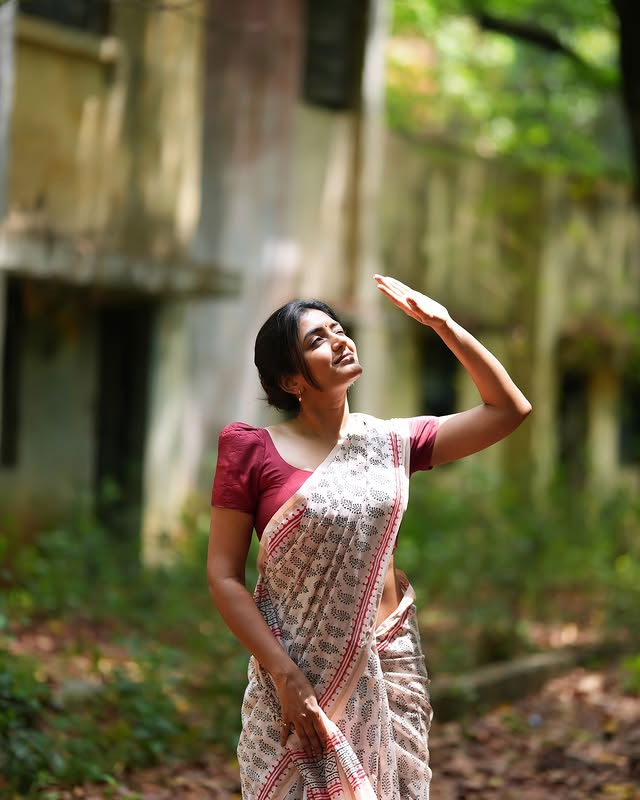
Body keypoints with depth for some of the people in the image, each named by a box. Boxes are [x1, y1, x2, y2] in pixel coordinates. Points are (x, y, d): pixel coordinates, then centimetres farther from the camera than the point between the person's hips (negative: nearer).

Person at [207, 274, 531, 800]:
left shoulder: (390, 442, 6)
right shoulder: (253, 451, -6)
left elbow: (509, 409, 8)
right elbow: (224, 576, -7)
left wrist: (444, 324, 2)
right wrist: (284, 674, -15)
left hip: (388, 667, 3)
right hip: (299, 674, -3)